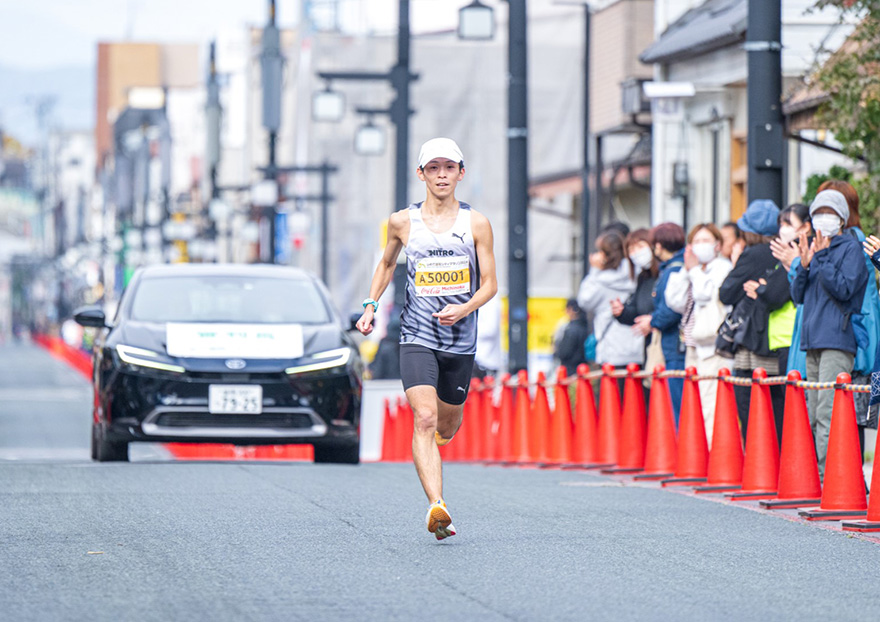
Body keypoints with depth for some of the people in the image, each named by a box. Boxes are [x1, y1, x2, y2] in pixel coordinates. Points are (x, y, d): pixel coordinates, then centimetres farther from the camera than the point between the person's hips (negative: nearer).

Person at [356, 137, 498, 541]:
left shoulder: (476, 224, 1)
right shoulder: (403, 222, 3)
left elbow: (490, 284, 2)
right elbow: (387, 262, 22)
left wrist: (464, 309, -17)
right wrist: (371, 304, 11)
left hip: (461, 341, 2)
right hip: (417, 337, -1)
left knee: (447, 424, 16)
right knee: (424, 418, -20)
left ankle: (437, 440, 55)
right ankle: (436, 507, -30)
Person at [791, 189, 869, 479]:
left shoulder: (851, 248, -1)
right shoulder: (816, 248, 19)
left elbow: (844, 289, -12)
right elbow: (798, 295, 15)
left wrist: (822, 257, -14)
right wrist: (804, 265, -1)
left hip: (837, 341, -8)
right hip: (813, 341, 8)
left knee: (828, 414, -15)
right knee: (815, 418, 7)